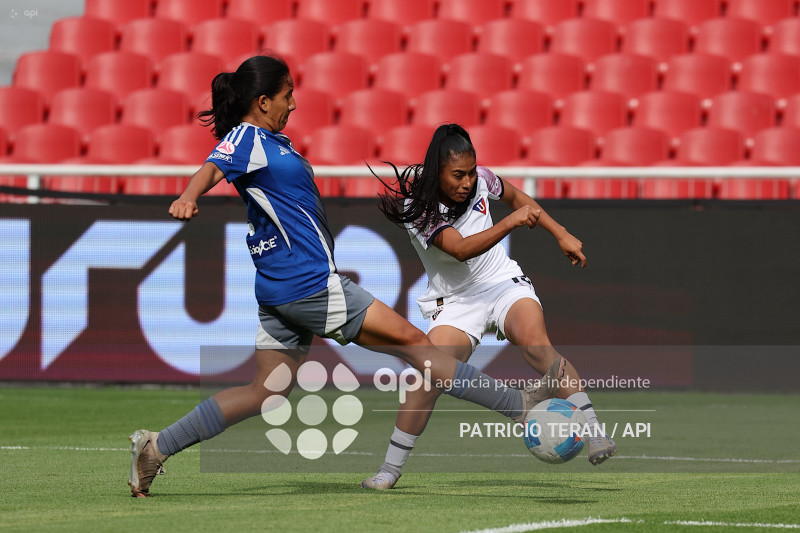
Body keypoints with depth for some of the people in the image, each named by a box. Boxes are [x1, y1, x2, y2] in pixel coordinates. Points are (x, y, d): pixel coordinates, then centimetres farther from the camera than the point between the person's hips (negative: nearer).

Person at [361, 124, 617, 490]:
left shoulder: (479, 180, -8)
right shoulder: (416, 206, -20)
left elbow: (516, 197, 14)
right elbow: (461, 250, -33)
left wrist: (561, 234, 9)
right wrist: (511, 222, -44)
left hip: (504, 282, 2)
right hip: (454, 301, -2)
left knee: (535, 343, -27)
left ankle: (594, 434, -30)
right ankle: (390, 470, -3)